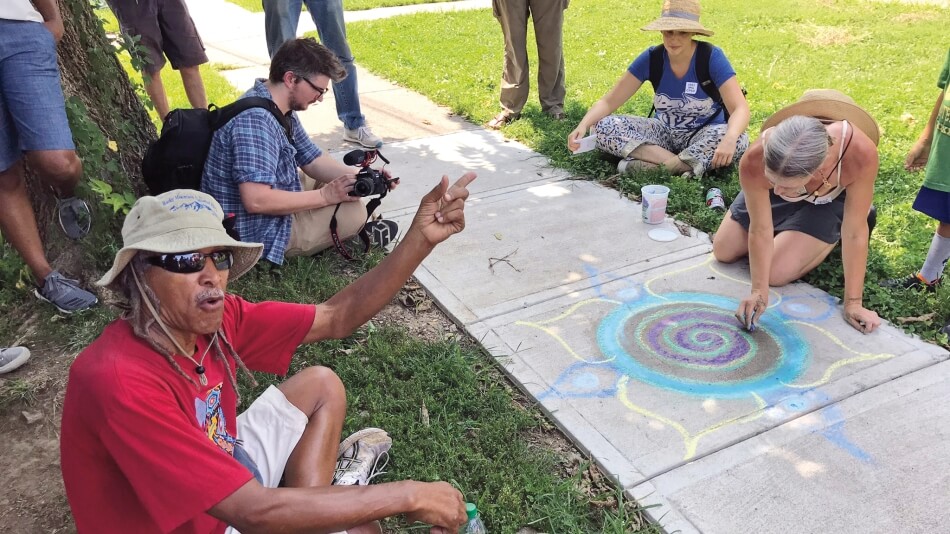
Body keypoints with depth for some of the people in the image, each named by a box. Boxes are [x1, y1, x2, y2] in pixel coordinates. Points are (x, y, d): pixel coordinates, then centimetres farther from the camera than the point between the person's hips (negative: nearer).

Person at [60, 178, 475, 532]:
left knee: (321, 385, 5)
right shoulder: (119, 381, -35)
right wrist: (409, 496, -32)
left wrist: (420, 239, -22)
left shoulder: (216, 319, -14)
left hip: (223, 480, 7)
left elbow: (336, 318, -9)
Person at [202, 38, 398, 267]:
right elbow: (256, 200, -36)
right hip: (254, 234, -10)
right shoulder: (255, 119, -28)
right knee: (353, 211, -12)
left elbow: (313, 161, 11)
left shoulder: (281, 110, 3)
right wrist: (325, 196, -25)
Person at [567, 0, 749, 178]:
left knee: (738, 141, -36)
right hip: (665, 132, 3)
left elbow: (740, 108, -25)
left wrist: (729, 139, -47)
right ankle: (681, 165, -30)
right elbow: (609, 101, -11)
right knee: (603, 127, -20)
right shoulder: (651, 58, -11)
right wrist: (583, 125, -32)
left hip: (703, 135, -2)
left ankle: (651, 163, -34)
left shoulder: (711, 57, -18)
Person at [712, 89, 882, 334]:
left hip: (830, 200, -2)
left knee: (777, 272, -16)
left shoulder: (860, 152, -45)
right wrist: (759, 292, -29)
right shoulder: (755, 161, -42)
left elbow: (855, 232, -32)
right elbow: (760, 230, -28)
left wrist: (853, 302, -27)